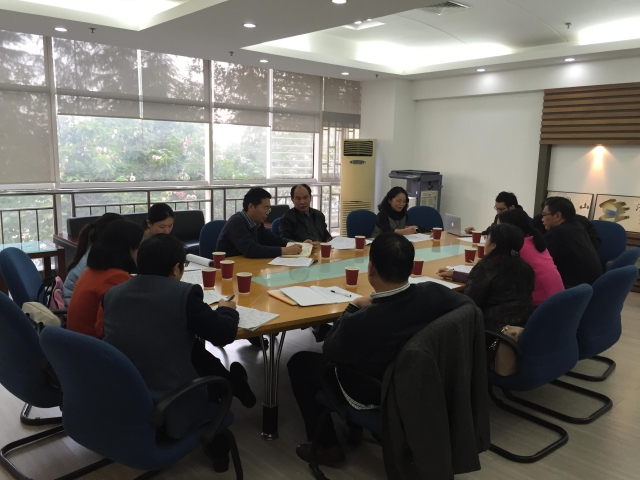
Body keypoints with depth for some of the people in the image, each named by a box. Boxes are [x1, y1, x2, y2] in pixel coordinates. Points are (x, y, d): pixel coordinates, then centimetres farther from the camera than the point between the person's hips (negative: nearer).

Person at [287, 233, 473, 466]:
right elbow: (467, 302, -1)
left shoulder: (359, 323, -38)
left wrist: (354, 307, -4)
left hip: (372, 394, -5)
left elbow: (329, 350, -15)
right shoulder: (434, 293, -25)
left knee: (299, 362, 14)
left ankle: (327, 445, 21)